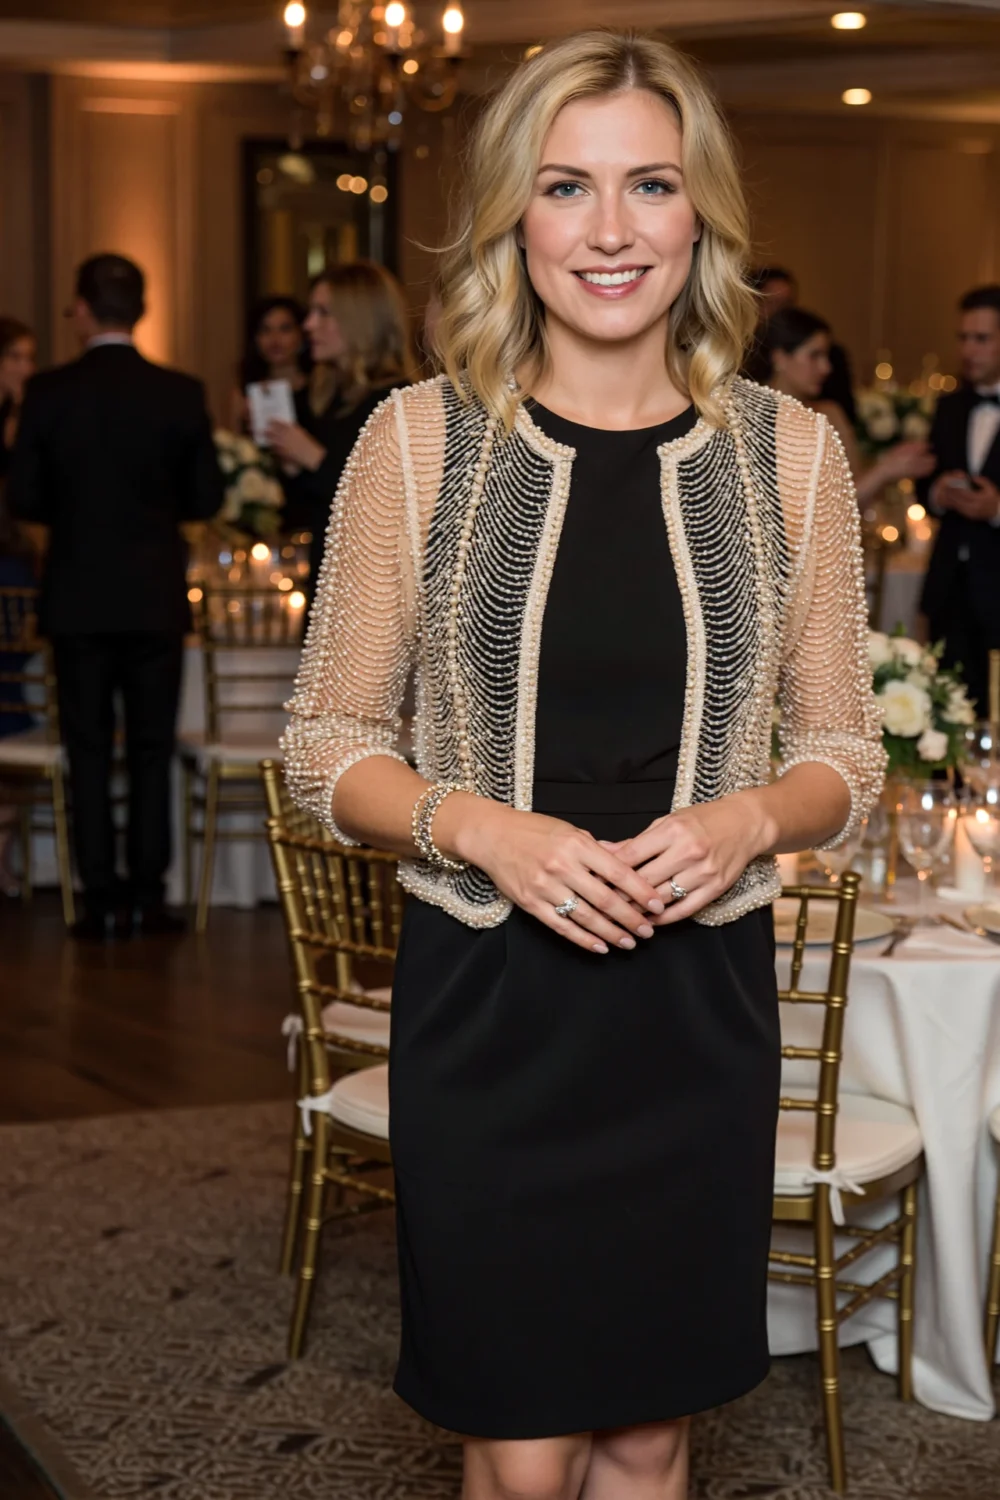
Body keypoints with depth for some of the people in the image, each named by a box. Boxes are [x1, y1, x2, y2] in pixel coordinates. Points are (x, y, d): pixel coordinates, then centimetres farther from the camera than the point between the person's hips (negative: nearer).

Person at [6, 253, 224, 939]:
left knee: (89, 752, 7)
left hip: (78, 596, 0)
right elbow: (205, 497, -1)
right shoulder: (182, 393, -5)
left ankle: (102, 899, 7)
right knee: (152, 749, 8)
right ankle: (147, 894, 8)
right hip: (155, 597, 0)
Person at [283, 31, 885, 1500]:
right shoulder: (420, 439, -5)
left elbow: (847, 755, 7)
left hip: (698, 1003, 2)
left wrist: (749, 819, -14)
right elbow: (325, 744, 0)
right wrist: (481, 827, -18)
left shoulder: (790, 452, 0)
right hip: (486, 999, -1)